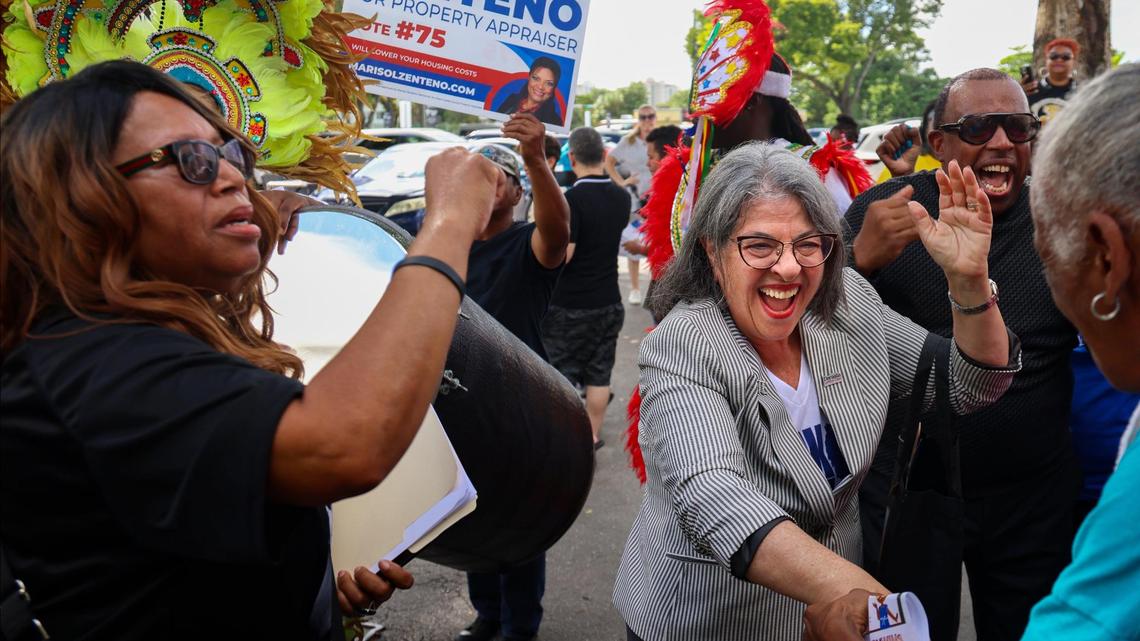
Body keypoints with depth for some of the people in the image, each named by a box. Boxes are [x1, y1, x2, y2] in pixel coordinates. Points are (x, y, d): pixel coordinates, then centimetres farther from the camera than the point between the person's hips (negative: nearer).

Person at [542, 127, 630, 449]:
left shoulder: (572, 199, -20)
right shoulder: (621, 198, 2)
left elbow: (561, 255, -23)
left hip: (570, 305, -6)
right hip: (609, 302, 6)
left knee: (562, 374, 6)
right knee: (599, 374, 14)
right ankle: (592, 437, 24)